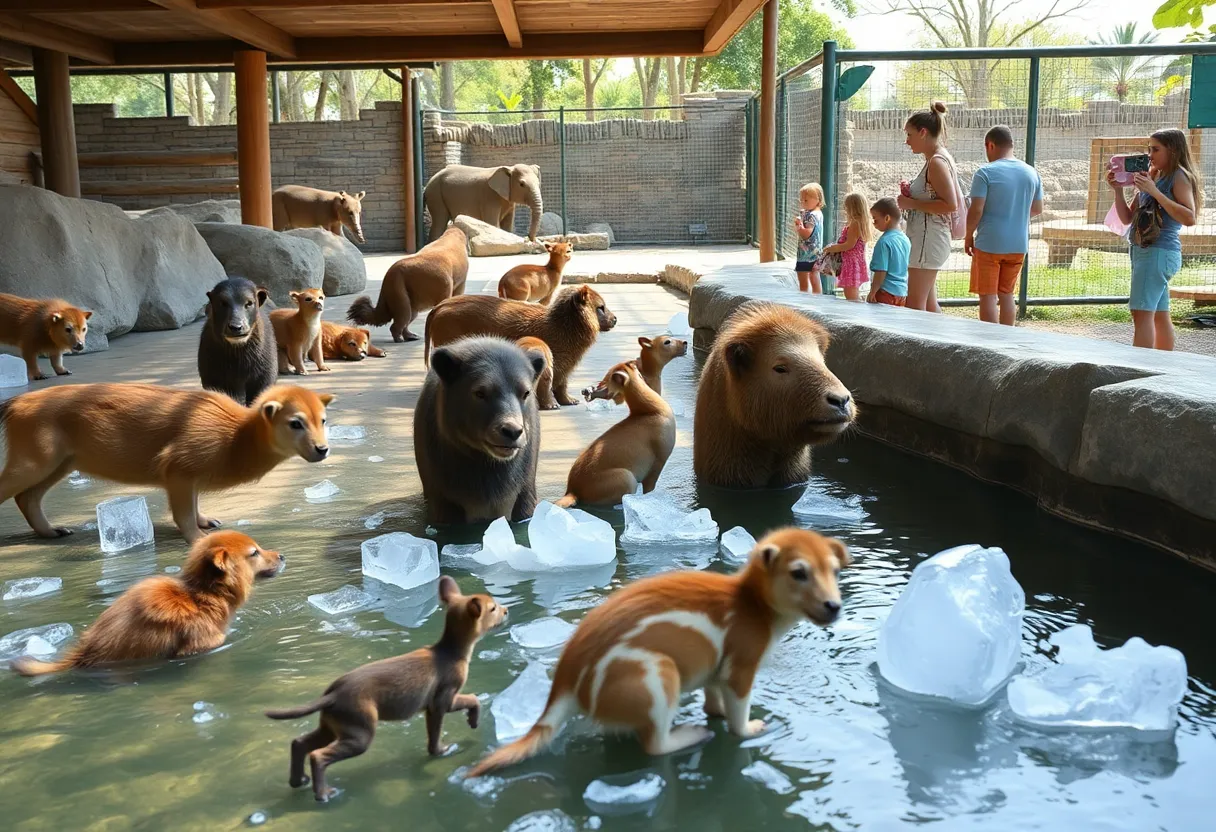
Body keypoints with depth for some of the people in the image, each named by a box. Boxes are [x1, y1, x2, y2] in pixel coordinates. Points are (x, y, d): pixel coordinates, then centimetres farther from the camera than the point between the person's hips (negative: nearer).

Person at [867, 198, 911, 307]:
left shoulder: (884, 242, -16)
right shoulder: (906, 239, 9)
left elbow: (881, 272, -18)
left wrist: (872, 293, -11)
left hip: (886, 293, -8)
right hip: (902, 293, 8)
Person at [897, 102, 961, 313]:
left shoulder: (936, 162, -15)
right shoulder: (939, 159, 15)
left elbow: (950, 205, -23)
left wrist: (911, 203, -17)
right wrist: (912, 196, 9)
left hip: (928, 239, -11)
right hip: (927, 238, 11)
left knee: (915, 306, -9)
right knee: (928, 304, 16)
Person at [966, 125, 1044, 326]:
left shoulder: (985, 173, -12)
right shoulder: (1031, 173, 6)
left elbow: (976, 210, -16)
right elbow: (1037, 209, 13)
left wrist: (969, 236, -2)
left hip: (989, 243, -6)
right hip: (1018, 244, 6)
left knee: (987, 296, 1)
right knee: (1006, 294, 16)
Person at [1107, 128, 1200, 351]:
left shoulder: (1179, 176, -5)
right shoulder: (1152, 177, 17)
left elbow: (1189, 219, -18)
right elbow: (1127, 218, 17)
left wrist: (1155, 192, -20)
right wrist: (1118, 190, 3)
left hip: (1160, 251, -9)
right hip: (1142, 249, 9)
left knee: (1142, 313, -15)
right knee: (1160, 316, 11)